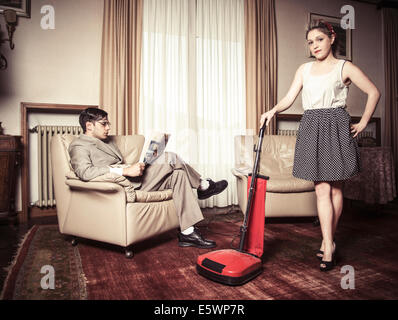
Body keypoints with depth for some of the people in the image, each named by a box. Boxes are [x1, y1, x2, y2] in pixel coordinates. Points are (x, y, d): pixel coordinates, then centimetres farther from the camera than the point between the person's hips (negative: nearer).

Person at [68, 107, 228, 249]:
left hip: (132, 179, 9)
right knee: (170, 157, -15)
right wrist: (125, 171, -28)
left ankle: (188, 233, -8)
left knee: (177, 174, -9)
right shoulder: (79, 146, -3)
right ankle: (203, 186, 8)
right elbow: (84, 172, -24)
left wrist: (135, 166, 3)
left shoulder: (107, 141, 26)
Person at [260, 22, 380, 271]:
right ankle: (329, 244, 3)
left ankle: (328, 240, 16)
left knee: (336, 188, 2)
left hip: (336, 127, -2)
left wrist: (362, 124, 2)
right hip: (311, 127, 3)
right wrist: (273, 111, -13)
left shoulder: (344, 67, 4)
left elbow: (374, 93, 7)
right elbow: (289, 99, 6)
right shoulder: (304, 69, 15)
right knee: (322, 189, -2)